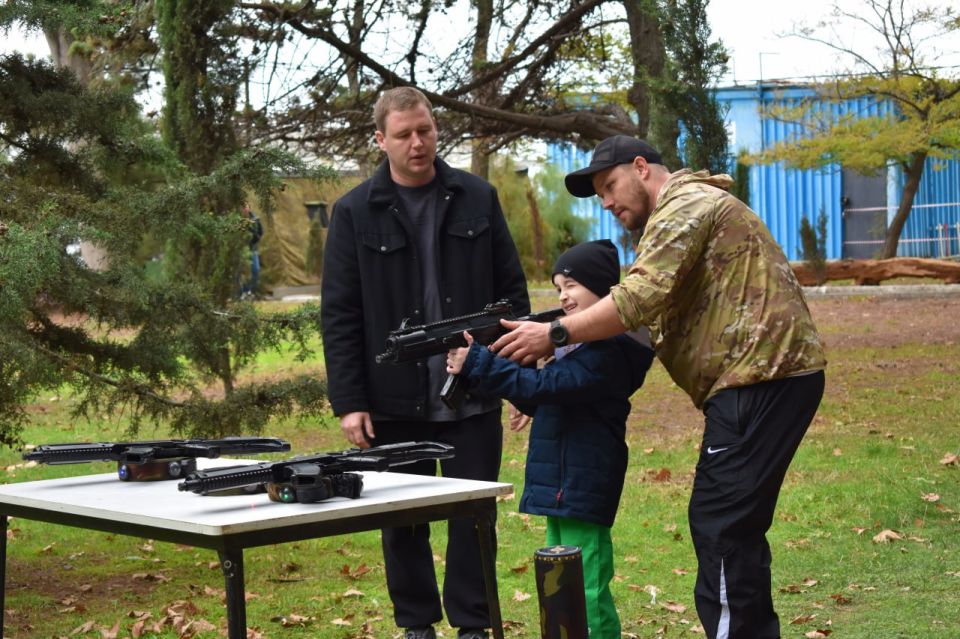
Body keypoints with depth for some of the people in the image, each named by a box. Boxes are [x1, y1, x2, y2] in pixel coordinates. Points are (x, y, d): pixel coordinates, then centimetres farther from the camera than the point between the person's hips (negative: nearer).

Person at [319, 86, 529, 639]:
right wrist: (349, 402, -8)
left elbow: (512, 289, 7)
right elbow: (339, 316, -2)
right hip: (394, 401, -1)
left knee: (473, 517, 6)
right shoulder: (356, 213, -1)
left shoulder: (478, 199, 4)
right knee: (403, 523, 9)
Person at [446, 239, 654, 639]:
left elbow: (544, 386, -25)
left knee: (588, 591, -6)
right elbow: (537, 402, 15)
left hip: (582, 487, -11)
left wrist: (476, 363, -23)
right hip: (562, 484, 11)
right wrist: (475, 370, 1)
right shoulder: (578, 341, 16)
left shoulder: (609, 350, -17)